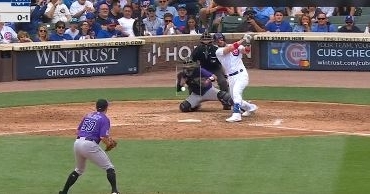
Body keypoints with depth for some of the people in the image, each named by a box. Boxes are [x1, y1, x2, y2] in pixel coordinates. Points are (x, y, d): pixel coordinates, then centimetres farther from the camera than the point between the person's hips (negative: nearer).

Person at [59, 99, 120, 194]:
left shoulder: (88, 115, 21)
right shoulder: (105, 119, 0)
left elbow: (78, 131, 23)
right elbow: (103, 137, -12)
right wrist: (108, 144, 7)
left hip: (77, 143, 7)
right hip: (89, 144, -7)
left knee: (79, 170, 27)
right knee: (109, 167, 3)